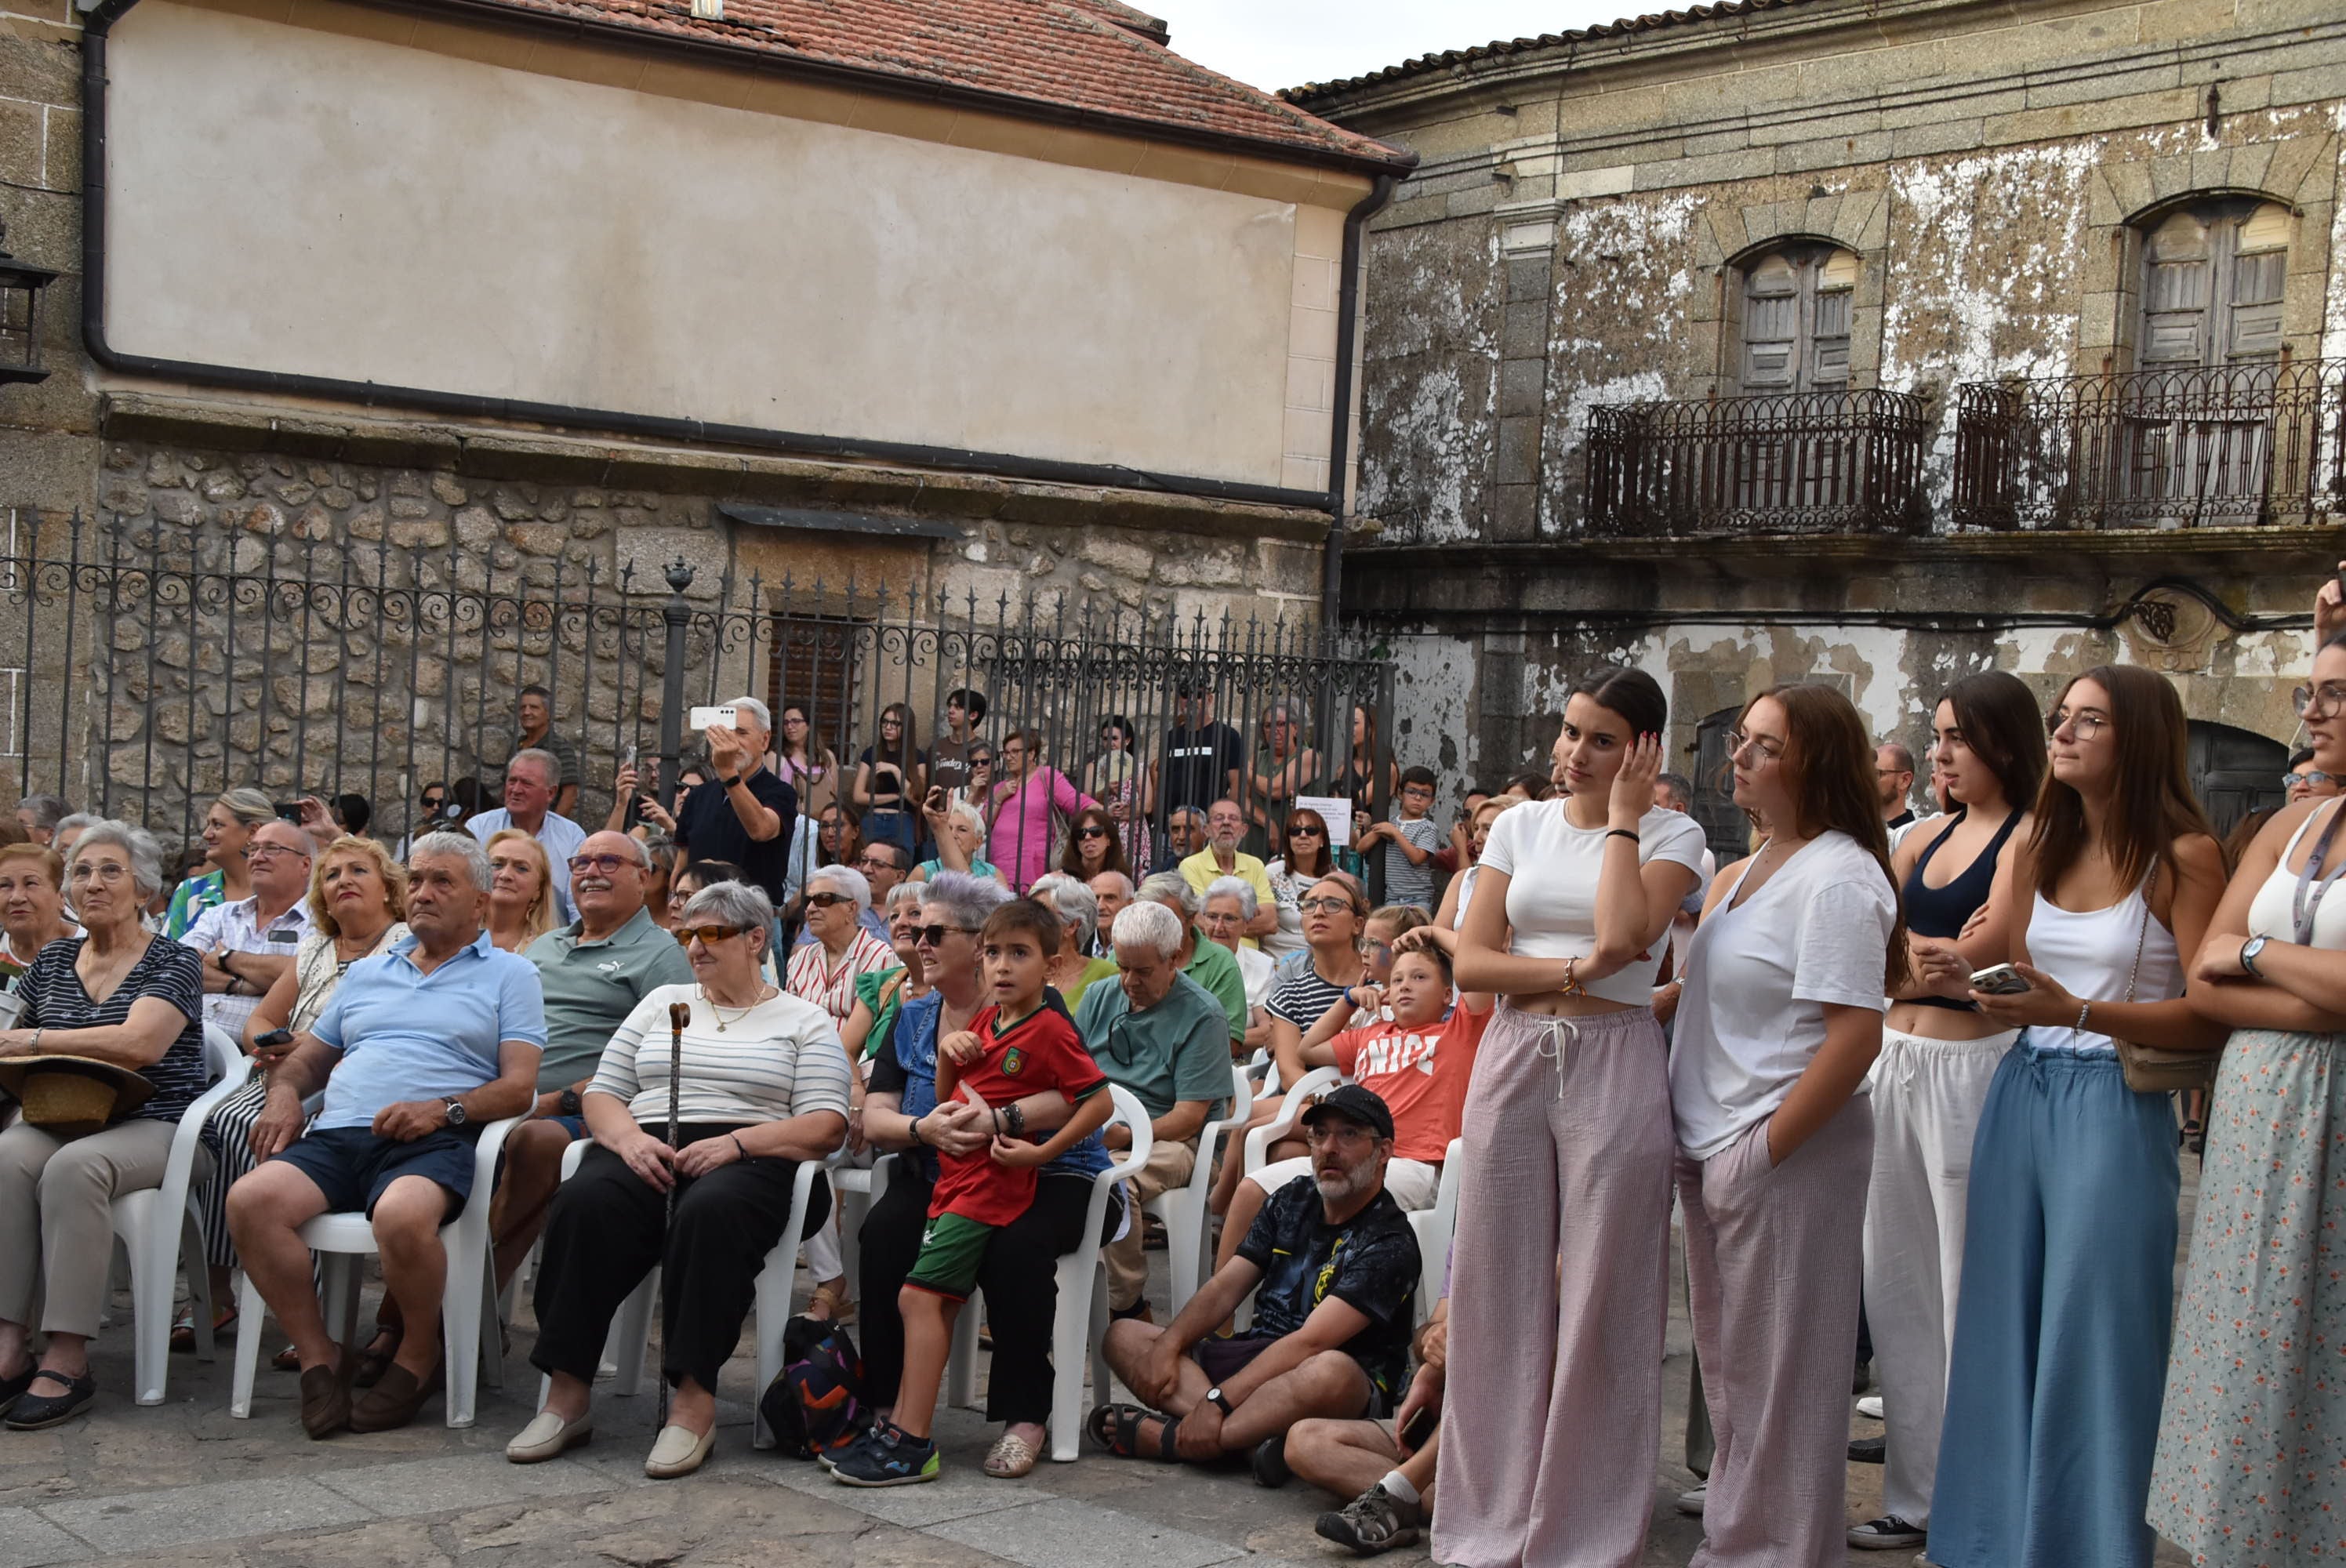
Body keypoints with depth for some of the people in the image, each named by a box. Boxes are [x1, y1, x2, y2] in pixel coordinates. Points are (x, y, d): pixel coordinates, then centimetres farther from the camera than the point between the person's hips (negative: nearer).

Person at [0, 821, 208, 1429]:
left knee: (73, 1167, -36)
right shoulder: (52, 961, 18)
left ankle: (68, 1359, -33)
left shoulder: (174, 963, 0)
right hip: (59, 1119, 4)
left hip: (149, 1123, -4)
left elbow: (139, 1044, -17)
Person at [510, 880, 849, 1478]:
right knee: (584, 1203, -32)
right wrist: (629, 1138, -5)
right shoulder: (662, 1002, 26)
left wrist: (736, 1142, -14)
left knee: (711, 1211, -40)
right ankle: (568, 1391, -28)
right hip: (646, 1151, 3)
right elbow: (601, 1094, 19)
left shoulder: (804, 1021, 14)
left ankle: (695, 1399, -36)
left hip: (746, 1159, -3)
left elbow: (826, 1127, 1)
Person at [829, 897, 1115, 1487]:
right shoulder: (986, 1020, 14)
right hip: (957, 1175, 9)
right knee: (934, 1303, 10)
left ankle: (913, 1445, -15)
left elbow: (1101, 1100, -16)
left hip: (994, 1182, -9)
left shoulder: (1049, 1030, -11)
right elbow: (948, 1097, 19)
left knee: (920, 1295, -15)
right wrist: (948, 1052, 0)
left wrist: (1040, 1152, -20)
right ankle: (900, 1423, 17)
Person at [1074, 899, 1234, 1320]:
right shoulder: (1100, 997, 15)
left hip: (1166, 1140, -5)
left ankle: (1127, 1306, -18)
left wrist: (1123, 1136, -23)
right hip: (1089, 1132, 5)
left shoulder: (1202, 1015, -3)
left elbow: (1189, 1117, -9)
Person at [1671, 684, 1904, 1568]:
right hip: (1714, 1147, 9)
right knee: (1728, 1362, 18)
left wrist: (1764, 1150, -19)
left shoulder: (1836, 879, -16)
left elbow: (1855, 1036, -22)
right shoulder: (1755, 868, 13)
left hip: (1784, 1160, -9)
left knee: (1776, 1371, 3)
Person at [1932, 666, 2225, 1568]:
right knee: (2006, 1332, 10)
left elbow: (2212, 1018, -14)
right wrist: (2000, 997, -5)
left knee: (2091, 1342, -1)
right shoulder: (2041, 850, 12)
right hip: (2020, 1095, 6)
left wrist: (2078, 1011, -23)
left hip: (2115, 1109, -6)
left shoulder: (2182, 856, -7)